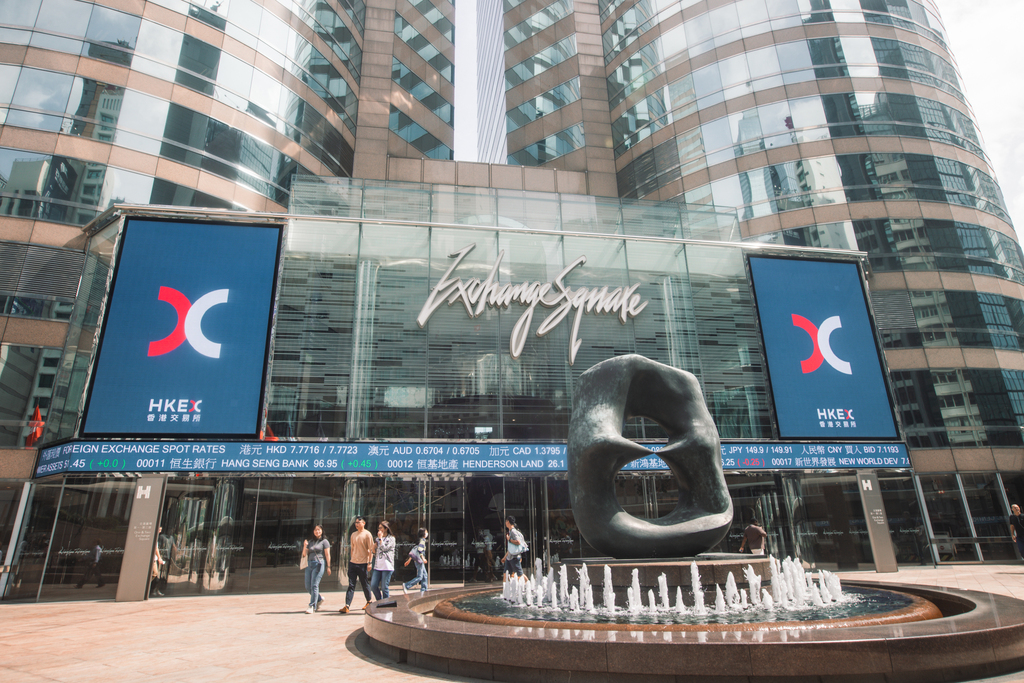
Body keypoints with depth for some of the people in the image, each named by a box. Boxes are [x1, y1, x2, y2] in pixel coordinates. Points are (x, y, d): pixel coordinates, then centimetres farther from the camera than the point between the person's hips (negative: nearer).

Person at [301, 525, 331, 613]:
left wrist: (328, 567, -8)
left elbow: (327, 555, -2)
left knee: (314, 585, -12)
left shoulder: (324, 541, 4)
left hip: (319, 564, -6)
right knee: (308, 586, 5)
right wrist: (305, 546, -1)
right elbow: (304, 554, 16)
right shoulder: (311, 543, 20)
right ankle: (319, 598, 28)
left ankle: (312, 606, -6)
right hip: (309, 564, 6)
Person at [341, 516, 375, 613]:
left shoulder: (367, 534, -6)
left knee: (365, 584, 7)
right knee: (351, 585, 0)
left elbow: (371, 550, -7)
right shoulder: (353, 534, 11)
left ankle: (369, 601, 26)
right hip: (353, 563, 5)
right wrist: (351, 559, 15)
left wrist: (370, 563, -12)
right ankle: (347, 606, -4)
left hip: (363, 563, -5)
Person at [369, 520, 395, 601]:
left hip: (387, 566, -6)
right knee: (373, 586, 1)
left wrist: (380, 538, -7)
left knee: (384, 587, -3)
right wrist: (374, 551, 2)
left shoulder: (391, 538, 0)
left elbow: (384, 548, -13)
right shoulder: (378, 539, 18)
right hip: (377, 566, 6)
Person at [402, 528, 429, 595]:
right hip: (419, 559, -10)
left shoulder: (421, 540, 19)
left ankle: (423, 591, 11)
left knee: (424, 575, 11)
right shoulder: (422, 540, -8)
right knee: (419, 577, -11)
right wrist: (423, 558, -26)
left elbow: (414, 550, 20)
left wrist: (409, 560, 20)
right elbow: (420, 549, -22)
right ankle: (406, 585, -12)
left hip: (420, 560, 10)